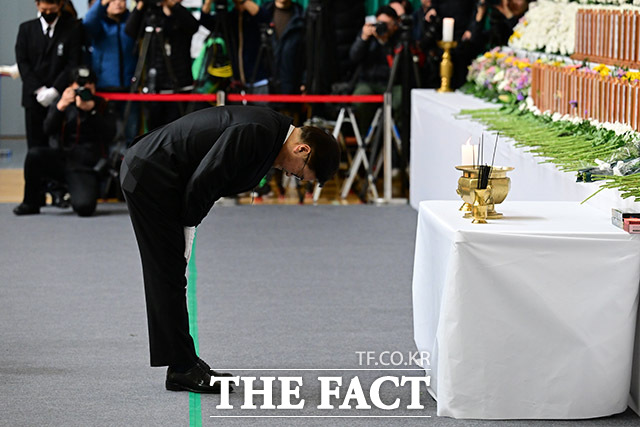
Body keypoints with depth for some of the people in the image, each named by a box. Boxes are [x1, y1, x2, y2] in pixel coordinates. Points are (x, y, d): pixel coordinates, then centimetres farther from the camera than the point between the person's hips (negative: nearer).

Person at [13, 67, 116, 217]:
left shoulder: (100, 105, 8)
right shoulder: (61, 103, 10)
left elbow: (110, 134, -8)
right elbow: (48, 129, -6)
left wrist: (91, 111, -17)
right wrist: (60, 106, -21)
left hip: (85, 166, -3)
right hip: (62, 158, 3)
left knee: (84, 207, -30)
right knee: (34, 154, -29)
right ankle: (30, 203, -9)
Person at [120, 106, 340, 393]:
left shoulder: (271, 132, 9)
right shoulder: (258, 133, -22)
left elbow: (206, 182, 15)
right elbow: (202, 181, -23)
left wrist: (187, 225, 7)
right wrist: (188, 226, -8)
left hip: (147, 174, 10)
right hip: (150, 177, -10)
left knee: (169, 277, 12)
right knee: (169, 275, -6)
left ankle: (183, 363, 18)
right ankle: (181, 370, 0)